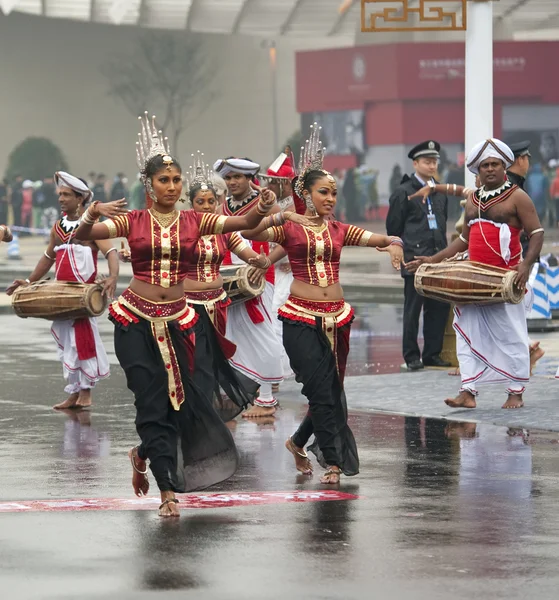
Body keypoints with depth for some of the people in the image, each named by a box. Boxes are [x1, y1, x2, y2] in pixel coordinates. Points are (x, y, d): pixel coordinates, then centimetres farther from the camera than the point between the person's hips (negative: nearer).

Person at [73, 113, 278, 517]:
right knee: (152, 402, -6)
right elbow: (82, 236, -11)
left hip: (176, 321, 2)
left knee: (178, 399, 4)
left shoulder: (194, 222, 4)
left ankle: (145, 454, 33)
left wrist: (261, 210, -30)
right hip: (136, 320, -2)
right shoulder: (132, 222, 0)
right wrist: (94, 214, -32)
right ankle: (168, 489, -1)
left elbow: (243, 223, -8)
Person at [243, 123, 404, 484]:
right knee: (321, 390, -9)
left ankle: (299, 442, 32)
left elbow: (382, 239, 9)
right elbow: (250, 233, -17)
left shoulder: (339, 230, 12)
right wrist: (278, 217, -32)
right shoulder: (289, 228, 0)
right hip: (301, 318, -5)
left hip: (336, 317, 5)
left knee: (332, 390, 9)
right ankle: (333, 462, -2)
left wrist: (393, 245, -13)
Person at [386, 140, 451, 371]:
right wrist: (404, 252, 0)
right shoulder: (404, 192, -1)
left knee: (439, 307, 3)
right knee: (413, 309, -1)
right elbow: (393, 227, 0)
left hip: (438, 257, 5)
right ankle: (412, 356, 5)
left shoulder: (441, 192, 15)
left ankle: (432, 354, 12)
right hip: (415, 259, -5)